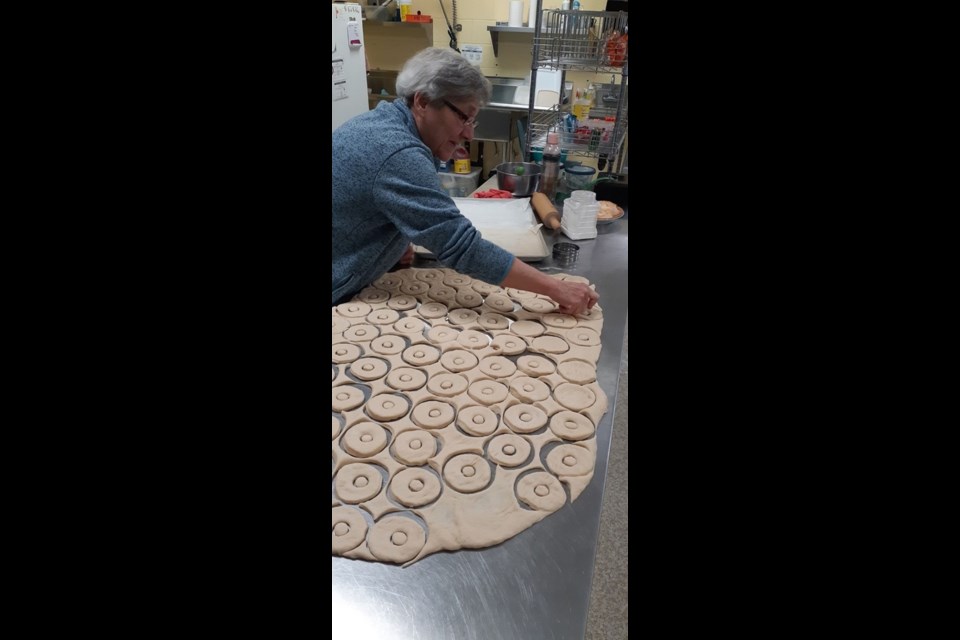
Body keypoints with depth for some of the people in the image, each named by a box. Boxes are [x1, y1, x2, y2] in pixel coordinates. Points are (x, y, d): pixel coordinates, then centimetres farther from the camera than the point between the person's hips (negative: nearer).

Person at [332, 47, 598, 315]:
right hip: (338, 299, -9)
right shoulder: (399, 154, -27)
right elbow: (463, 247, -32)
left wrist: (396, 243, 3)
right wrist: (555, 288, -26)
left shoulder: (377, 122, 4)